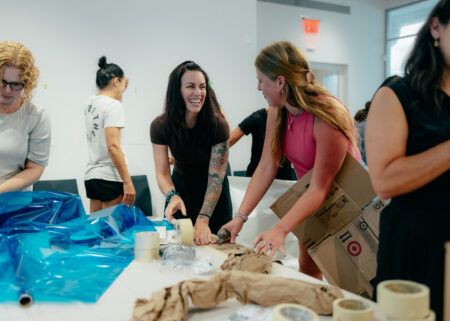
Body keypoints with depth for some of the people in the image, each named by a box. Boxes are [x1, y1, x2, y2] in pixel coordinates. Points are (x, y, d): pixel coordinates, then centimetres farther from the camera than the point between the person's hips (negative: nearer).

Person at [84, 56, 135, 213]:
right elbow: (113, 146, -20)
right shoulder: (113, 105, -12)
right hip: (109, 177, -8)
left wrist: (122, 87, 23)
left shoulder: (90, 103, 11)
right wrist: (127, 182, -20)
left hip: (91, 174, 8)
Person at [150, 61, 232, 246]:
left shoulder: (218, 125, -28)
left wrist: (203, 219, -42)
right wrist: (172, 196, -43)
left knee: (212, 244, 9)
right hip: (181, 188, 2)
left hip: (213, 194, -2)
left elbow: (216, 177, -30)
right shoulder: (160, 126, -20)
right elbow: (162, 173, -21)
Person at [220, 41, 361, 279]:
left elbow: (320, 188, -31)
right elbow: (266, 168, -13)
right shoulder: (276, 113, -11)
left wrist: (281, 229, -39)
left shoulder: (326, 117, -32)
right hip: (310, 196, 6)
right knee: (307, 269, 14)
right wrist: (240, 216, -20)